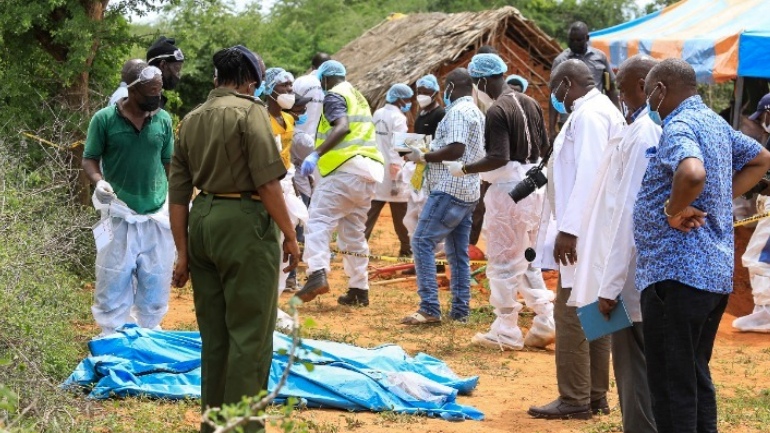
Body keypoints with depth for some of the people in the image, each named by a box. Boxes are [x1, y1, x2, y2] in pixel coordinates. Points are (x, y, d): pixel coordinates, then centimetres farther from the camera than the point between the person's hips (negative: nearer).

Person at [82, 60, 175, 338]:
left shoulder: (163, 120, 2)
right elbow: (89, 159, -1)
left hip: (158, 215, 3)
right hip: (120, 215, -3)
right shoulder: (104, 119, -7)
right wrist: (99, 181, -21)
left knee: (155, 283, 10)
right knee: (114, 282, 1)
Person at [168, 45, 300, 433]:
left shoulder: (191, 119, 14)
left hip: (202, 220, 7)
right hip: (245, 222, -7)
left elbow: (178, 193, 12)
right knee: (250, 333, -1)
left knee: (213, 333, 16)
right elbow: (267, 181, -14)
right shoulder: (250, 110, -7)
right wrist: (290, 235, -6)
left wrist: (183, 251, 15)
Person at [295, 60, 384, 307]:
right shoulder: (358, 97, 26)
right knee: (354, 232, 12)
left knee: (319, 221, -13)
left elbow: (342, 127, -19)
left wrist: (316, 154, -23)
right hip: (368, 172, 9)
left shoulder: (334, 96, -1)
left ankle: (318, 274, -31)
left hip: (345, 168, -9)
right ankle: (359, 289, 11)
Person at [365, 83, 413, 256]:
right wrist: (396, 178, -19)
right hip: (393, 171, -6)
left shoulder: (377, 114, 10)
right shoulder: (398, 118, -13)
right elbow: (396, 149, -18)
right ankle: (406, 248, 15)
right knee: (400, 215, 6)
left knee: (371, 212, 4)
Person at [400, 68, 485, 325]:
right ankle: (460, 310, 10)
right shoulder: (476, 113, 19)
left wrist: (424, 157, -11)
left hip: (450, 190, -10)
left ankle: (430, 309, -16)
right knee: (458, 253, 10)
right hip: (468, 192, 10)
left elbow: (456, 149, -23)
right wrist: (429, 155, 21)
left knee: (422, 242, -11)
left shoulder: (458, 112, -12)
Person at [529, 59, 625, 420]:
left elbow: (588, 175, -23)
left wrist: (569, 229, -24)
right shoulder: (603, 111, 17)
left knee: (571, 316, -6)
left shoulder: (589, 115, -14)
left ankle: (575, 399, -3)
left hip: (584, 234, -10)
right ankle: (595, 395, 17)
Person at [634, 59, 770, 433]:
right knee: (697, 377, 18)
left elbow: (692, 173, -36)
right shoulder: (715, 123, 14)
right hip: (717, 272, 10)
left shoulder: (678, 127, -15)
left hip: (676, 275, -10)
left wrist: (673, 209, -18)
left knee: (671, 386, -5)